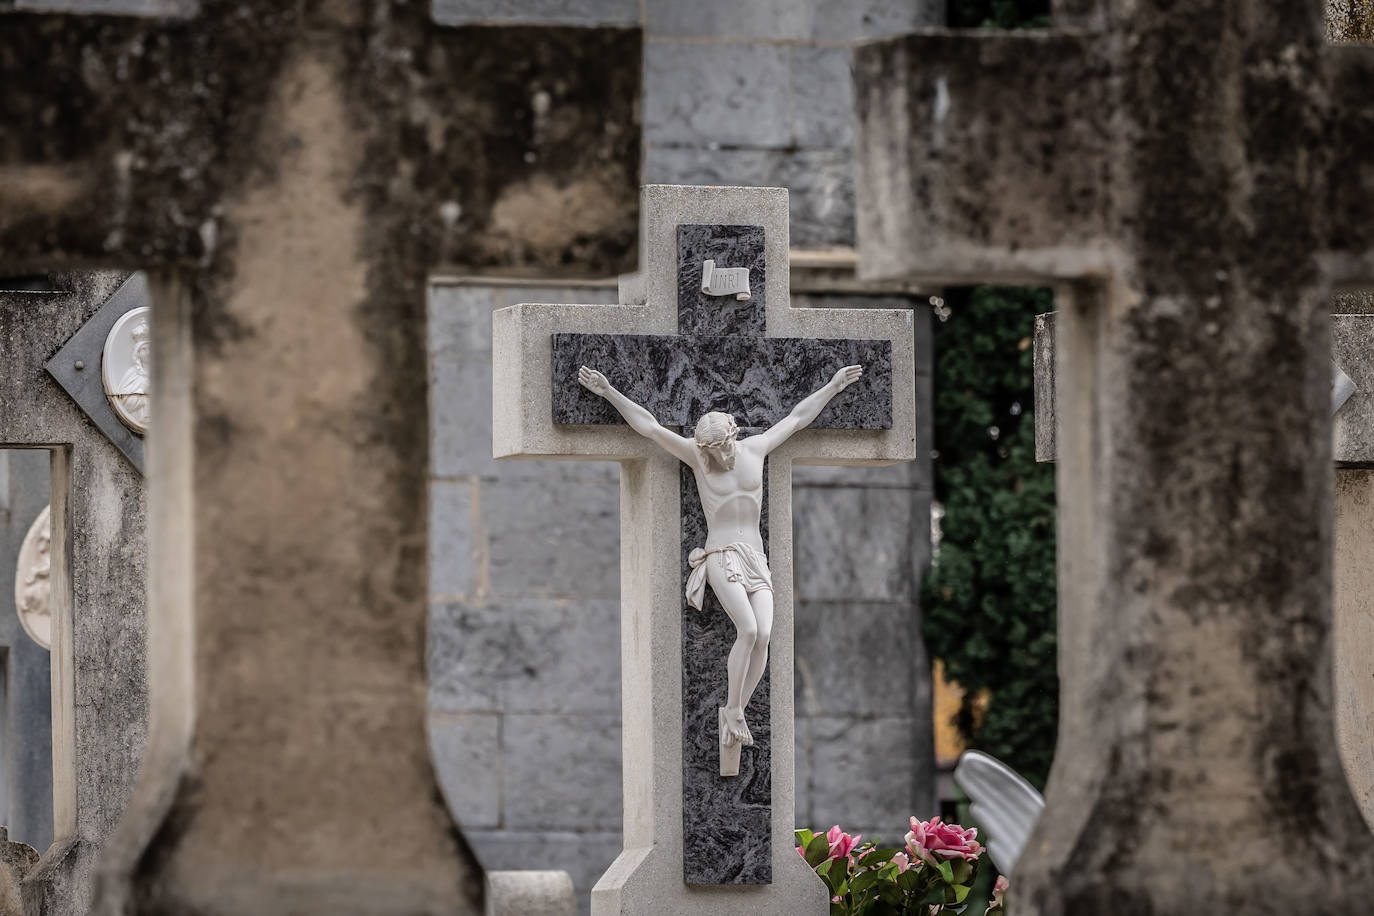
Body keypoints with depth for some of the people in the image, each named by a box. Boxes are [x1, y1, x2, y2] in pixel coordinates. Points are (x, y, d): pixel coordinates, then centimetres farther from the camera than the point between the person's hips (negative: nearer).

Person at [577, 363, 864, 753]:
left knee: (763, 633, -18)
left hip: (756, 559, 4)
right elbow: (649, 427, -4)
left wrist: (833, 386, 27)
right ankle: (734, 712, -17)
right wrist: (609, 393, -9)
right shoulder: (697, 456, 0)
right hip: (721, 557, -4)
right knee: (748, 629, -25)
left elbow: (797, 418, 21)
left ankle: (734, 714, -11)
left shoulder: (755, 448, 9)